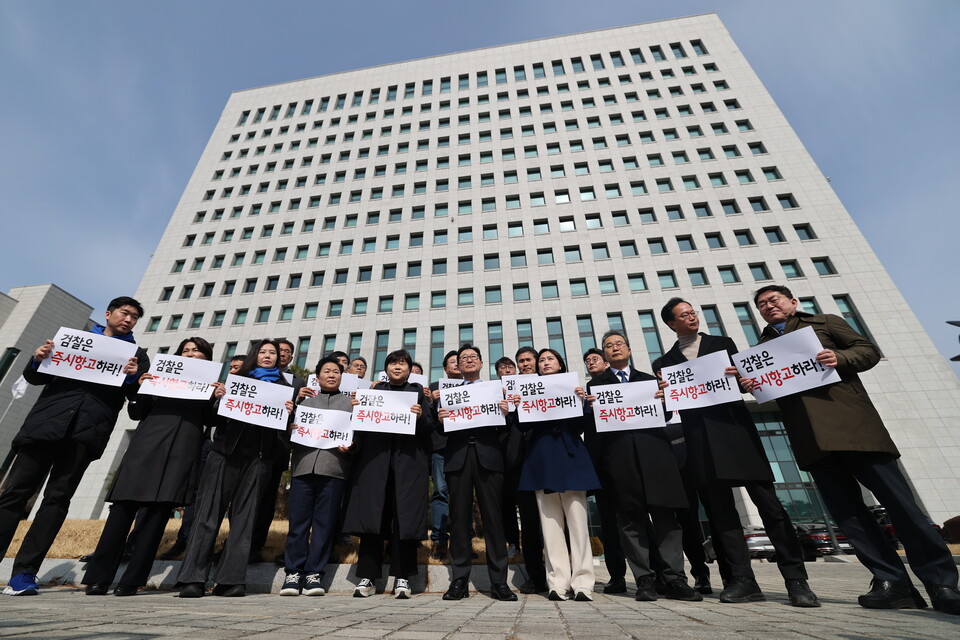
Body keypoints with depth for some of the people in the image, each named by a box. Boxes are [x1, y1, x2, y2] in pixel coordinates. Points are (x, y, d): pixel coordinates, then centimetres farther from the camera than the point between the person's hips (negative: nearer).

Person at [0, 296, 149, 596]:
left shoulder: (136, 355, 14)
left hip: (87, 430, -2)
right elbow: (36, 378, 19)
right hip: (47, 422, 2)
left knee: (57, 498, -2)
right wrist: (38, 360, -2)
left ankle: (24, 573, 4)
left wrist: (133, 378, -15)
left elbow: (140, 399, 5)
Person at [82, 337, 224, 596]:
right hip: (147, 446, 2)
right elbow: (136, 413, 16)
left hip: (181, 454, -2)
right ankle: (98, 578, 8)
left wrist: (218, 398, -10)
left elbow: (211, 421, 7)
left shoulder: (211, 384, 14)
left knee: (156, 514, -4)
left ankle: (132, 580, 3)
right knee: (123, 507, -1)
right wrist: (141, 389, -1)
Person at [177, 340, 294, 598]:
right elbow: (218, 415, 11)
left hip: (257, 456, -1)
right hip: (226, 451, 1)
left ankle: (231, 580, 5)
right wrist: (217, 397, -8)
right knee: (208, 512, -2)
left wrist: (289, 412, -14)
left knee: (243, 516, 1)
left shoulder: (284, 387, 13)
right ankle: (192, 579, 2)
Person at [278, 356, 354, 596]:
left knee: (325, 522, 1)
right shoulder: (306, 400, 21)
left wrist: (350, 445, -11)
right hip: (304, 466, 1)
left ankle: (314, 573, 11)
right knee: (298, 520, 2)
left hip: (333, 468, -1)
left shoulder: (350, 401, 16)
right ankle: (293, 572, 13)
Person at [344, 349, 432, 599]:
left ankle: (402, 577, 9)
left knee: (405, 516, -1)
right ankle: (367, 577, 12)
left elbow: (429, 428, 7)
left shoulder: (417, 392, 15)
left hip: (408, 460, -1)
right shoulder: (375, 390, 19)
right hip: (375, 459, 1)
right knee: (371, 514, 1)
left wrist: (421, 416, -12)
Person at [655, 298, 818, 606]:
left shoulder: (722, 344, 14)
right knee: (719, 510, 3)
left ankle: (796, 579, 7)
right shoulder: (664, 363, 14)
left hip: (735, 428, -1)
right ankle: (742, 579, 10)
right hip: (699, 439, 1)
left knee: (768, 502, -2)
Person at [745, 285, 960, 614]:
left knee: (896, 497, -4)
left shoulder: (824, 322, 14)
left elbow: (869, 351, 7)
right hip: (809, 435, 3)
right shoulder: (763, 346, 20)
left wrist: (839, 358, -14)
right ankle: (892, 582, 9)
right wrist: (753, 385, -6)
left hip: (850, 422, -2)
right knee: (844, 508, 1)